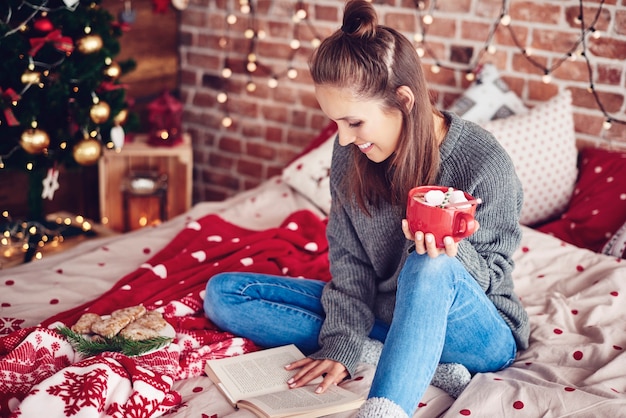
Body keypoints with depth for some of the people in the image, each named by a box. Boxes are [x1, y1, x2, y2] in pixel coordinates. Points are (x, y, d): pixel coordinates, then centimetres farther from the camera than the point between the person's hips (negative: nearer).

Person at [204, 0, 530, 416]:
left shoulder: (485, 163, -22)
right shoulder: (350, 155, -8)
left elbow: (491, 275, -12)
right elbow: (349, 260, -3)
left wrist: (451, 253, -35)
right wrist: (342, 346, -15)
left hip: (482, 337, -6)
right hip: (384, 314, 7)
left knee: (430, 269, -41)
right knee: (224, 292, -4)